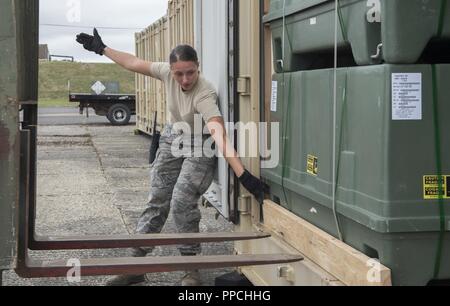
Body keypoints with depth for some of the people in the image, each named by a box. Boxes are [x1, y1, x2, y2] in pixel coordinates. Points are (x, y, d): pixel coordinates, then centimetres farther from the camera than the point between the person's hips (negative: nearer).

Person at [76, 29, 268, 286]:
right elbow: (134, 63, -4)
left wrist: (243, 175, -59)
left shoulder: (205, 95, -38)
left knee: (182, 203, -19)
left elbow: (220, 135, -49)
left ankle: (192, 269, -2)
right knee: (157, 201, 7)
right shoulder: (168, 72, -21)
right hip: (174, 139, 6)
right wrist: (102, 49, 4)